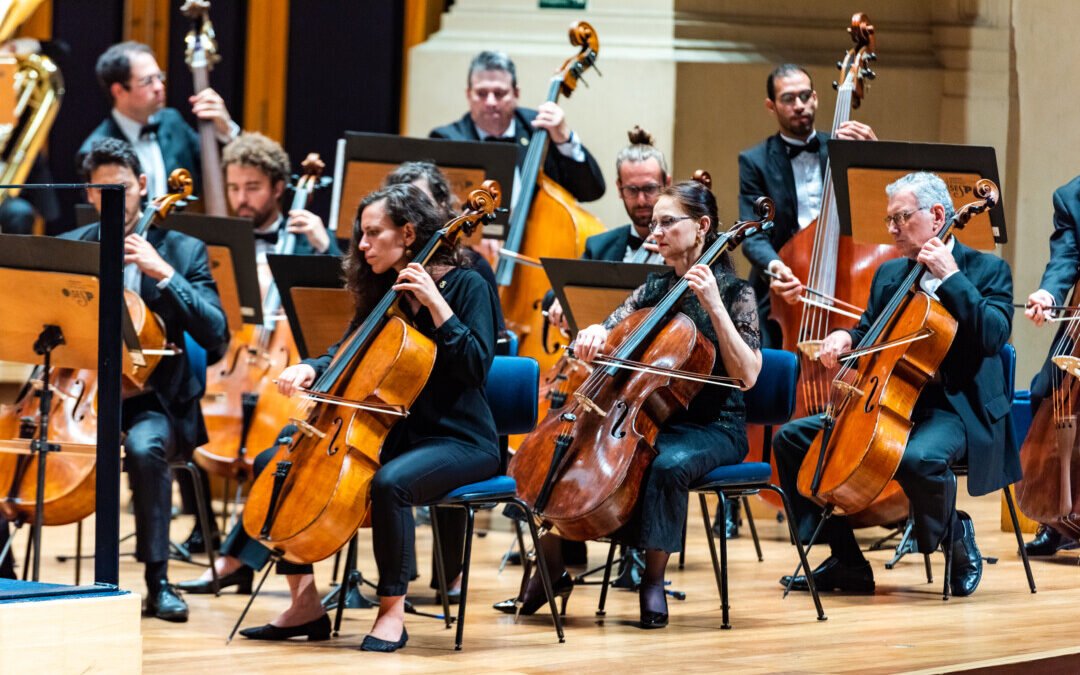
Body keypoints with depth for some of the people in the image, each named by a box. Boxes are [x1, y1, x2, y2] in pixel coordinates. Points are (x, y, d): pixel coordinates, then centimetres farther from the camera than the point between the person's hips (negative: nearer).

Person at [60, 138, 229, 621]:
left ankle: (158, 581, -24)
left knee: (144, 446, -36)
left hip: (150, 401, -3)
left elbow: (215, 335, -10)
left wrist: (163, 273, -18)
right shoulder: (70, 248, 10)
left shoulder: (183, 251, 2)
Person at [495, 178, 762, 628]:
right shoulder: (653, 290, 12)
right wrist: (593, 335, -15)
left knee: (667, 465, -38)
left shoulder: (734, 292, -5)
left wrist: (715, 307, -23)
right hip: (648, 419, 6)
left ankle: (653, 582, -24)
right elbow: (608, 331, 10)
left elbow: (747, 375, -16)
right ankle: (551, 572, -8)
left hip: (711, 427, -5)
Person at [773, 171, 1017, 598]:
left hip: (954, 407, -8)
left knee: (918, 457, -40)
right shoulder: (890, 275, 16)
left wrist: (950, 276, -20)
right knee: (792, 438, -3)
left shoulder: (986, 270, -3)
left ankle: (956, 539, -8)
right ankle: (846, 562, -1)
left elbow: (994, 335, -19)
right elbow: (870, 333, 25)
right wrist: (846, 338, 1)